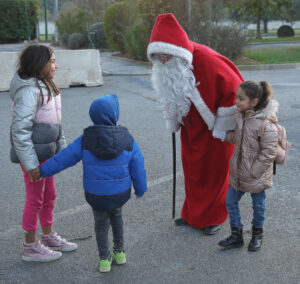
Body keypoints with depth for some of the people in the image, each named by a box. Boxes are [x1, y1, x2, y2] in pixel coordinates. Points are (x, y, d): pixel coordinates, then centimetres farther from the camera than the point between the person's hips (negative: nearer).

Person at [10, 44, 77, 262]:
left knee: (49, 195, 19)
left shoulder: (45, 87, 9)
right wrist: (31, 164, -22)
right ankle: (30, 247, 21)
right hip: (34, 155, -9)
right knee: (35, 199, 4)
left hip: (46, 152, 9)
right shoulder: (28, 91, -21)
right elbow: (20, 130, -23)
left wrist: (61, 149, 13)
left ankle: (48, 237, 37)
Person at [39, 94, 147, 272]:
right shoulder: (128, 140, -9)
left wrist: (42, 171, 9)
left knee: (101, 223, 23)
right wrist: (140, 189, 11)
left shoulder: (85, 140, -9)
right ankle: (120, 252, 35)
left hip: (95, 195, 0)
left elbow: (63, 159, -3)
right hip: (121, 193, 1)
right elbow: (138, 168, -3)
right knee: (116, 215, 29)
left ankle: (105, 260, 30)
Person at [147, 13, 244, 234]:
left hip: (214, 128, -6)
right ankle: (193, 214, 33)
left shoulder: (206, 60, -30)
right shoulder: (165, 67, -10)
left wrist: (221, 129, -18)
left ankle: (214, 217, 26)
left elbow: (235, 90, -23)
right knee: (191, 172, 15)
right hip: (191, 129, 6)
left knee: (215, 173, 8)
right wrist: (172, 123, 8)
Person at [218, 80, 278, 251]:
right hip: (238, 172, 7)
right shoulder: (241, 116, -1)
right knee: (231, 201, 11)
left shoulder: (266, 124, -25)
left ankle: (257, 235, 37)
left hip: (257, 177, -7)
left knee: (258, 205, 14)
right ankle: (237, 236, 27)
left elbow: (269, 153, -22)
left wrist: (253, 171, -20)